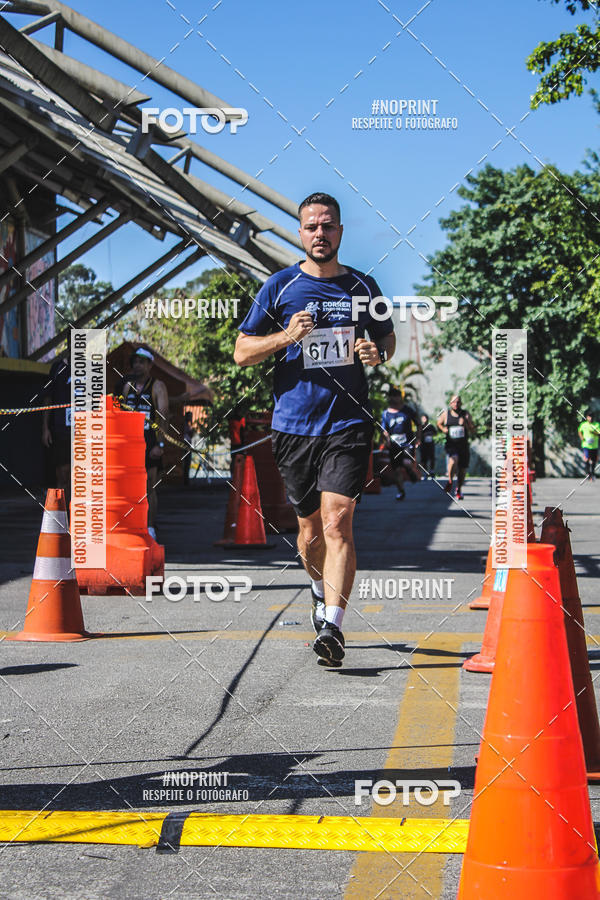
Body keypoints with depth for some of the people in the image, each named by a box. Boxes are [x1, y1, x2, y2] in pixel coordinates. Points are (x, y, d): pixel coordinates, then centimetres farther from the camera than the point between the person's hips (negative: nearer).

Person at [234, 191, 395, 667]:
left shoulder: (364, 287, 8)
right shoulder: (280, 287, 3)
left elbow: (387, 337, 22)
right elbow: (243, 352, 5)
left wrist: (378, 353, -2)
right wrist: (286, 336, -13)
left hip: (348, 422, -1)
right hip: (294, 426, 1)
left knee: (337, 521, -16)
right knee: (311, 526, 12)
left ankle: (332, 626, -18)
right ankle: (323, 593, 41)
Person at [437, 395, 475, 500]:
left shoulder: (466, 414, 3)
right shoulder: (446, 414, 4)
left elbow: (473, 431, 4)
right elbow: (439, 424, 22)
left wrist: (465, 424, -14)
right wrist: (443, 429, 2)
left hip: (463, 445, 2)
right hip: (451, 444, -2)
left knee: (462, 469, 6)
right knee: (454, 460, -33)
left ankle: (459, 489, 29)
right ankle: (450, 481, -13)